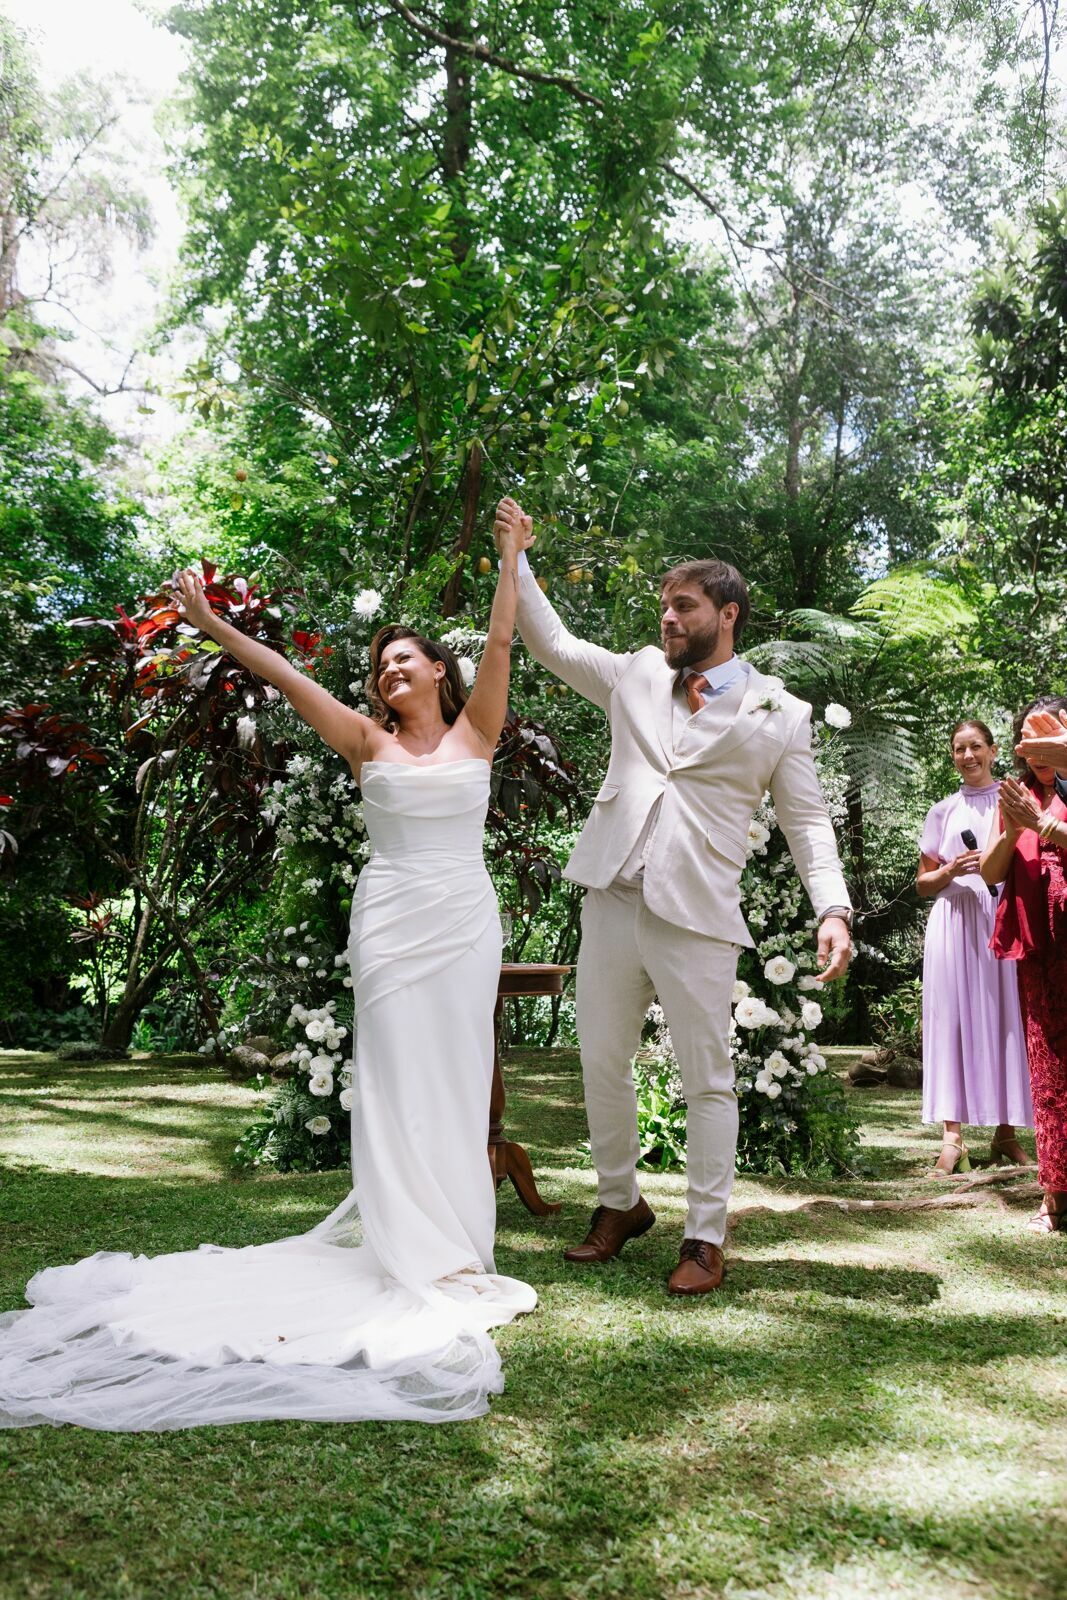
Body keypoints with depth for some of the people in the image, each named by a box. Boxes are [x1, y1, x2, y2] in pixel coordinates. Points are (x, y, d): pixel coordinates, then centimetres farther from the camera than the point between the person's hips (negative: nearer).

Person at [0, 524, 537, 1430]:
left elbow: (501, 643, 3)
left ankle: (446, 1235, 12)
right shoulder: (371, 743, 9)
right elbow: (286, 677, 4)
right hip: (390, 916, 0)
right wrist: (215, 627, 1)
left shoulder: (474, 733, 9)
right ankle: (420, 1249, 2)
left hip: (465, 919, 1)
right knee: (396, 1077, -3)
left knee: (455, 1076, 3)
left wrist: (512, 556, -1)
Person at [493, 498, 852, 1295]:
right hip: (611, 900, 4)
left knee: (707, 1078, 2)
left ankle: (706, 1237, 15)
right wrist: (516, 559, 12)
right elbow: (553, 644, 21)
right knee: (602, 1062, 11)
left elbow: (809, 820, 3)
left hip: (698, 917, -4)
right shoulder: (637, 675, 13)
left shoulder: (780, 714, 3)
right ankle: (620, 1203, 30)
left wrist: (833, 908, -10)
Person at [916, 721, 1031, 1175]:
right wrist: (950, 871, -5)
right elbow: (922, 884, 14)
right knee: (954, 1018, -5)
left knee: (1005, 1017, -1)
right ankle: (953, 1137, -8)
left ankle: (1006, 1132, 8)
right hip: (955, 923, 0)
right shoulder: (943, 811, 14)